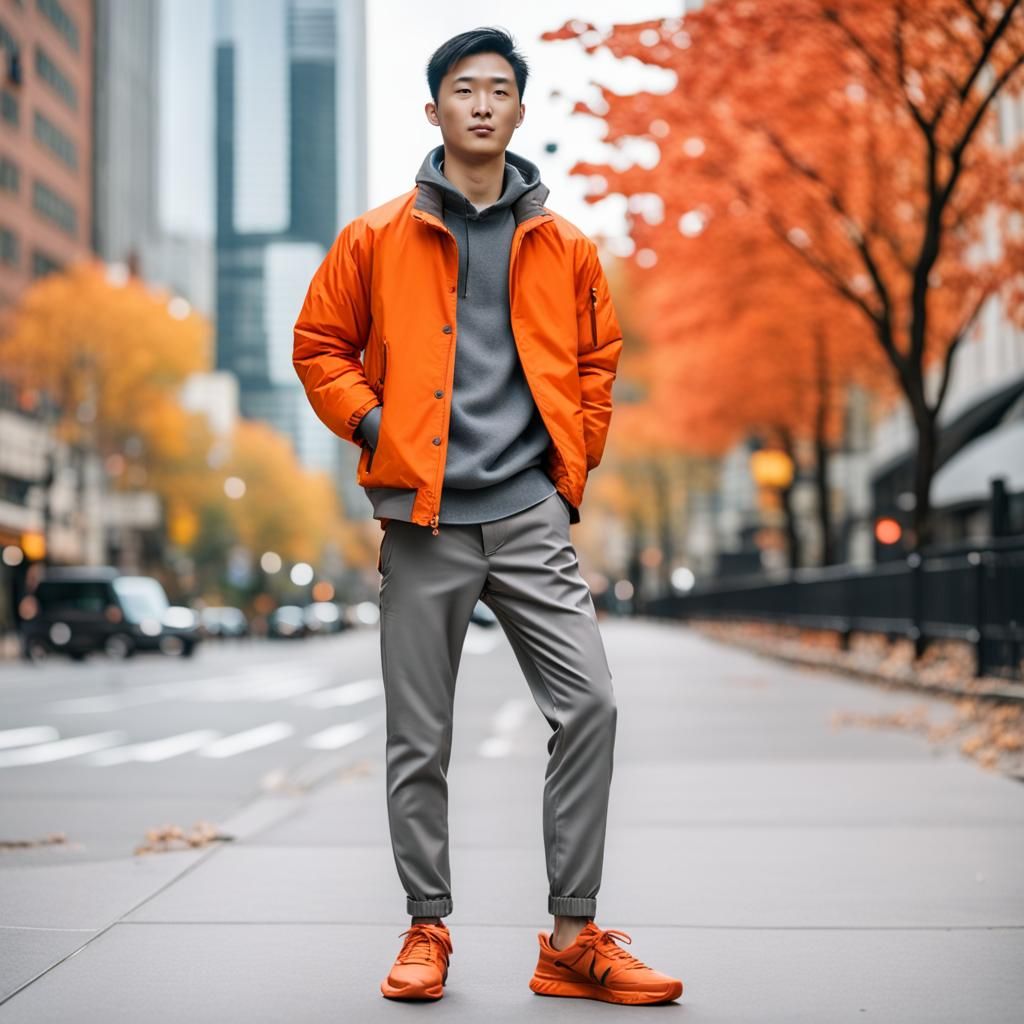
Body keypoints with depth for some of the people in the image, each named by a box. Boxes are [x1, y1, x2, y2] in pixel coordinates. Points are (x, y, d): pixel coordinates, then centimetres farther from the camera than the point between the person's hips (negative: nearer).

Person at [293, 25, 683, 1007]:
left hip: (529, 512, 1)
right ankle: (427, 928, 21)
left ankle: (573, 935, 4)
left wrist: (576, 453, 9)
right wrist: (374, 426, -3)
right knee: (419, 737, 5)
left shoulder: (564, 246, 9)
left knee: (590, 706, -8)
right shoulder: (376, 238, 4)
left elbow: (597, 357, 19)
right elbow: (319, 345, 9)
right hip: (420, 517, -1)